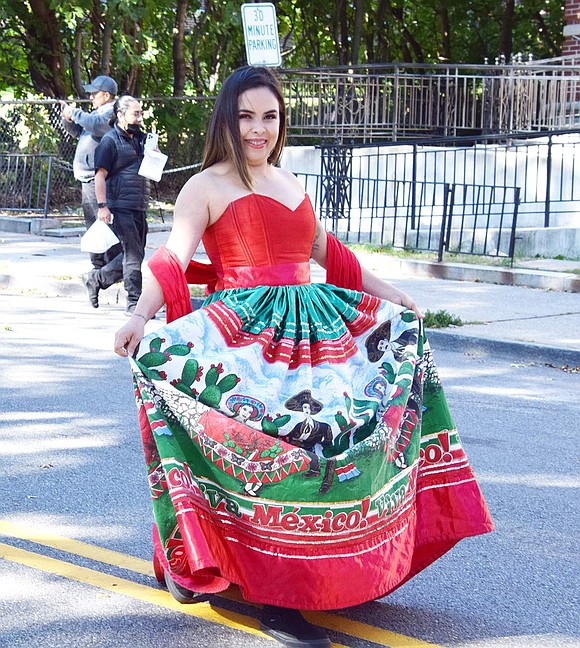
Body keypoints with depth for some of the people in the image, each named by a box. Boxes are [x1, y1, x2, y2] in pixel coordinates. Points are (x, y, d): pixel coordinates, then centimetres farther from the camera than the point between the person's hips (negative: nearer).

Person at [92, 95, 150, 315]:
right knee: (133, 255, -8)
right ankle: (134, 303, -2)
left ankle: (96, 279, 30)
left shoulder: (141, 139, 18)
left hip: (139, 208, 8)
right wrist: (102, 206, -18)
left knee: (134, 255, 12)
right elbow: (100, 175, -10)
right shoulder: (110, 141, -5)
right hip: (120, 207, -8)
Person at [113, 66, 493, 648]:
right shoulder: (206, 187, -3)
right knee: (269, 452, -12)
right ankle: (275, 601, -6)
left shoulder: (289, 183, 17)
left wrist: (383, 292, 30)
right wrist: (141, 316, -31)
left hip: (309, 327, 7)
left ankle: (330, 577, 23)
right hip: (242, 336, -7)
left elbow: (325, 250, 27)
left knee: (326, 439, 8)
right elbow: (172, 259, -14)